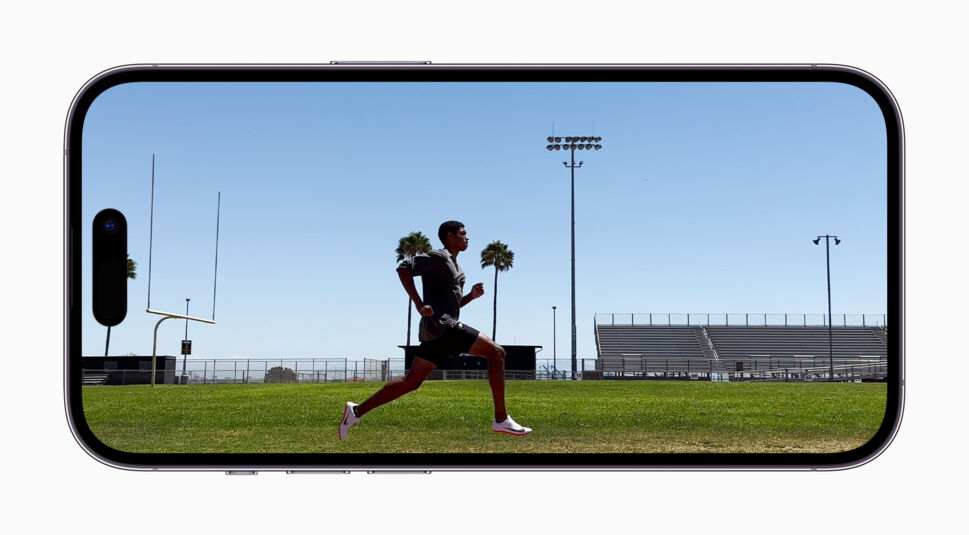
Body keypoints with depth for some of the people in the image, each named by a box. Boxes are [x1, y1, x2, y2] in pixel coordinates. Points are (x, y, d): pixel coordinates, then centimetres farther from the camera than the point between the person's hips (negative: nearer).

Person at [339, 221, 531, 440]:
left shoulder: (456, 268, 25)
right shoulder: (439, 257, -4)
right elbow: (404, 268, -14)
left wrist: (472, 296, 12)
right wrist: (419, 305, -19)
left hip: (435, 331, 10)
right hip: (442, 326, -10)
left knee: (411, 381, 8)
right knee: (496, 352, -10)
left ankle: (357, 411, 8)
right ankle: (501, 420, -12)